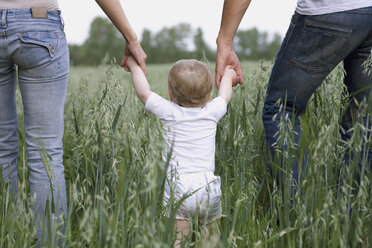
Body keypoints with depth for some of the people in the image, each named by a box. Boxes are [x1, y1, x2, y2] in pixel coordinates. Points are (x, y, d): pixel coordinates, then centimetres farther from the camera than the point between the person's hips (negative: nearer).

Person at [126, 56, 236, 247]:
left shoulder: (169, 112, -1)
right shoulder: (212, 112, 7)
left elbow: (143, 92, 8)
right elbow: (224, 96, 28)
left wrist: (134, 66, 23)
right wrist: (227, 76, 48)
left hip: (177, 188, -2)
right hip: (207, 187, 3)